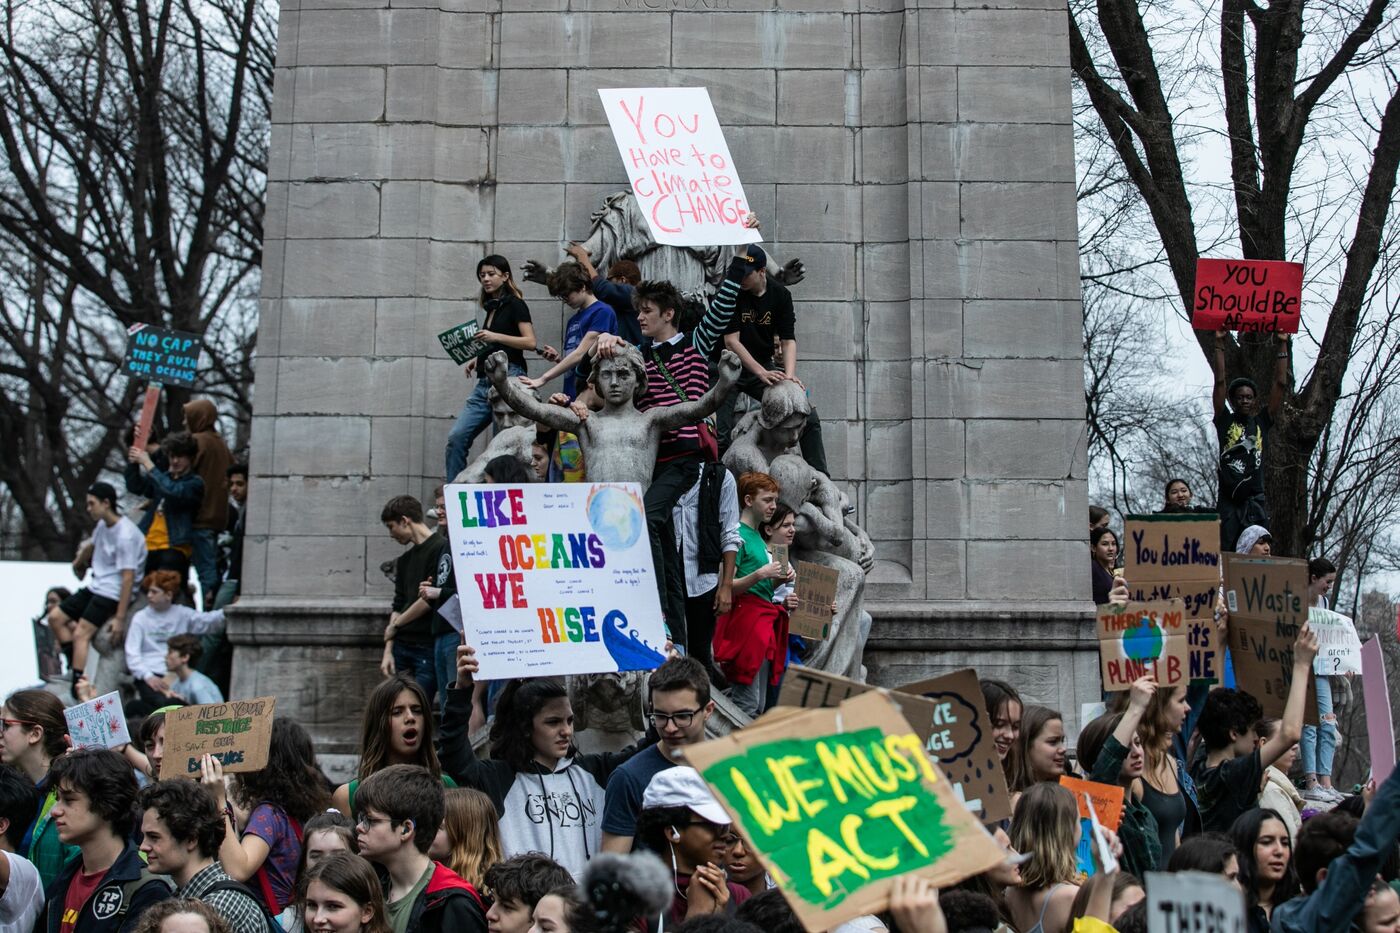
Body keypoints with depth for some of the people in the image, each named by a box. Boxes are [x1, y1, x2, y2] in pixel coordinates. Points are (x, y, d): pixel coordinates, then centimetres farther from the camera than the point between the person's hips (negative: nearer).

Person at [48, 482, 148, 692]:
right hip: (95, 586, 10)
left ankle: (78, 683, -23)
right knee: (55, 617, 7)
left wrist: (120, 618, -26)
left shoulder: (125, 535, -23)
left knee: (81, 634, -21)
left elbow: (128, 578, -25)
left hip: (112, 594, -10)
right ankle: (76, 665, 5)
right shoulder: (103, 525, 5)